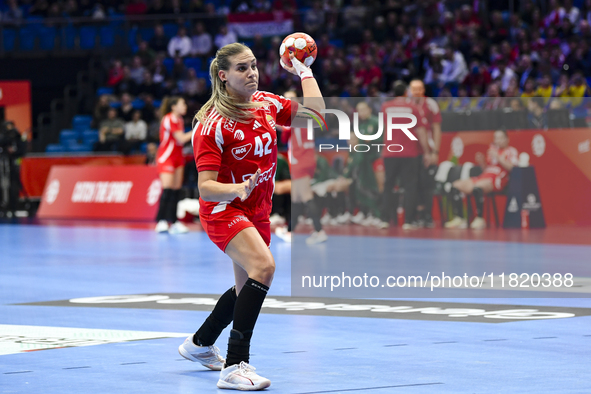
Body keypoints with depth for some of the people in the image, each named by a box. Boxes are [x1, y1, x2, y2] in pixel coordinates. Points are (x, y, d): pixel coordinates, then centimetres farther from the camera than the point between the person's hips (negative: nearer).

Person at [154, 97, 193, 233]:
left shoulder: (179, 120, 13)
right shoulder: (170, 119, -15)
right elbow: (181, 139, -17)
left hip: (177, 157, 9)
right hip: (166, 157, -9)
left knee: (176, 190, 3)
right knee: (167, 189, -18)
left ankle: (173, 222, 3)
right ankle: (161, 221, -21)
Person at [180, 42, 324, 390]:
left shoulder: (266, 104, -2)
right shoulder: (213, 124, -20)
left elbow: (314, 114, 0)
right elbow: (206, 187, -22)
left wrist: (304, 71, 5)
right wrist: (237, 190, -42)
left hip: (258, 211, 8)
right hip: (223, 209, -8)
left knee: (248, 288, 20)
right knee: (264, 266, -32)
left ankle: (200, 345, 46)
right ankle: (235, 367, -34)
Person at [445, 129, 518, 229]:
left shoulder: (511, 151, 7)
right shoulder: (493, 148, 27)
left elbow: (510, 167, -11)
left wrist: (497, 157, -15)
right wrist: (482, 162, 8)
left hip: (497, 179, -8)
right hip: (484, 176, 8)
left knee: (477, 187, -40)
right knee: (456, 186, -9)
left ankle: (479, 219, -30)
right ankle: (459, 218, -14)